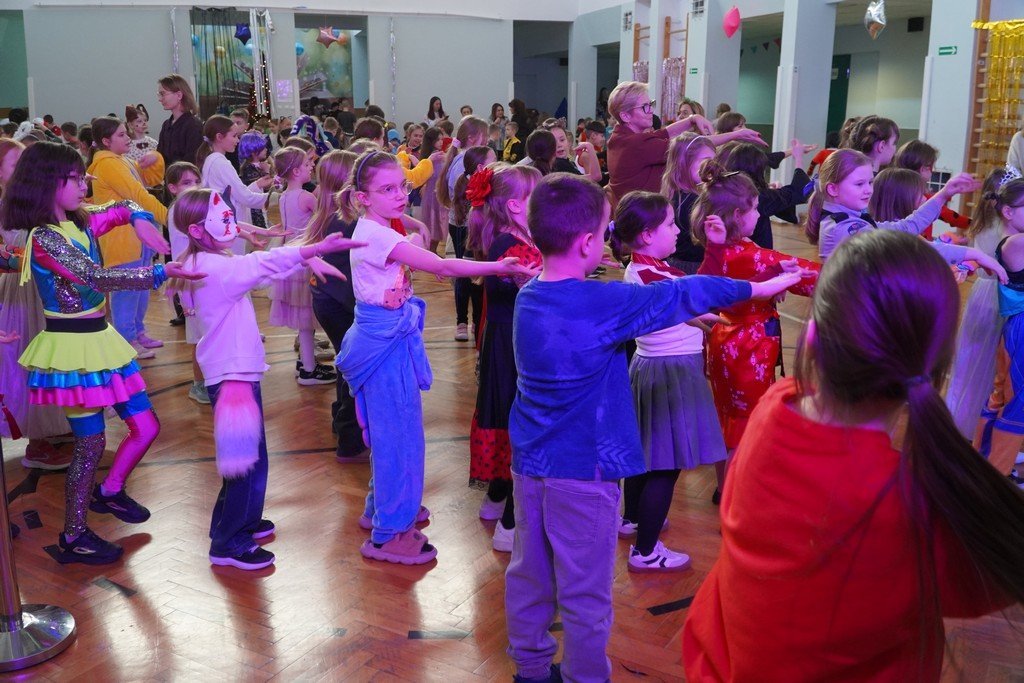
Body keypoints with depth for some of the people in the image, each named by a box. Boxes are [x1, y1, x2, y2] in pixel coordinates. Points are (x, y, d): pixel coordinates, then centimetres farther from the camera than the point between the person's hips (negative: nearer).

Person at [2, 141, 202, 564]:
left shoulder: (80, 222, 6)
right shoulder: (44, 239, -19)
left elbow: (123, 208, 22)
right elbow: (99, 278, -30)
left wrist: (141, 221, -2)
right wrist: (163, 272, -37)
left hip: (100, 338, 8)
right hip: (73, 347, -8)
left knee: (146, 426, 12)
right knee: (91, 444, 2)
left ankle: (109, 492, 36)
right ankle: (73, 537, 20)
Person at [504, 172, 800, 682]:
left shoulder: (528, 296, 3)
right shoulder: (602, 303, -20)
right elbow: (679, 296, -10)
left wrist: (686, 317, 14)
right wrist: (758, 288, 2)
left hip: (530, 460, 8)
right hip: (583, 467, -7)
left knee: (529, 574, 18)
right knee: (584, 589, 8)